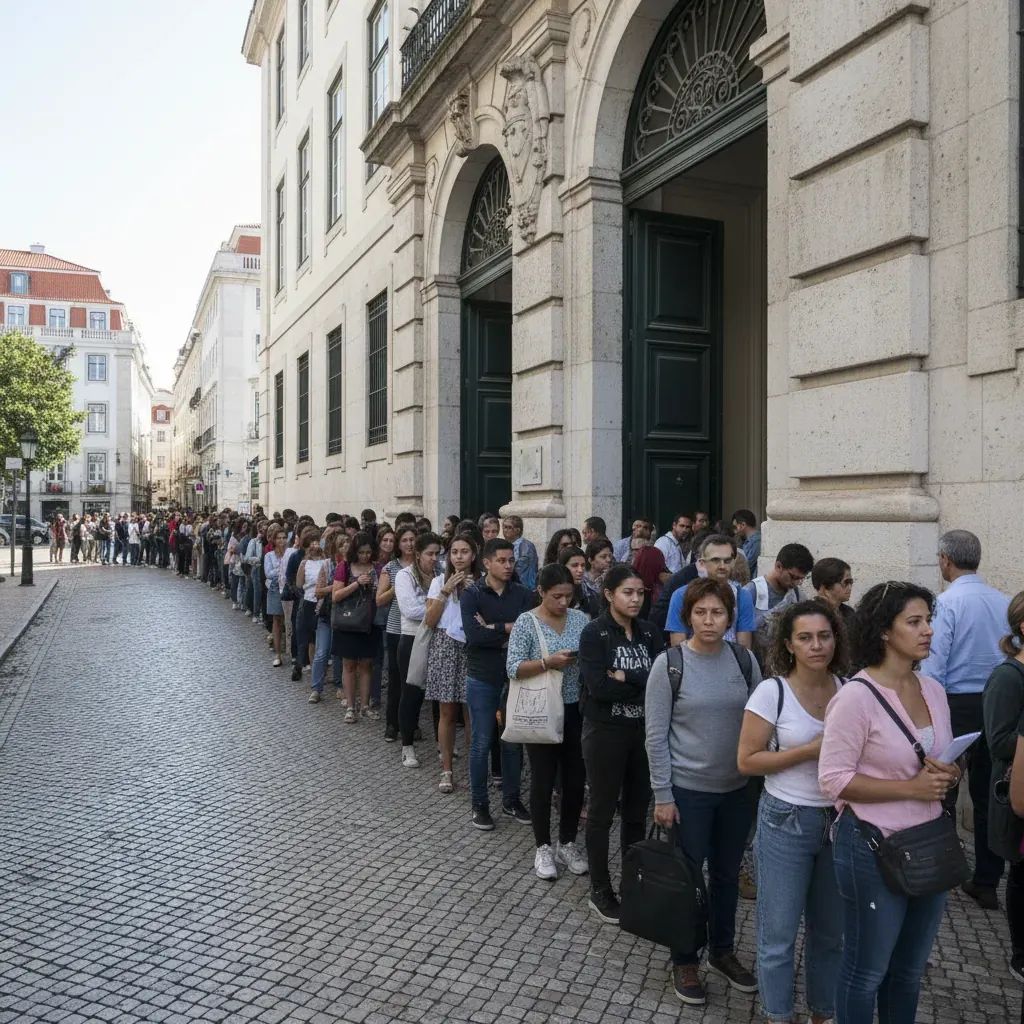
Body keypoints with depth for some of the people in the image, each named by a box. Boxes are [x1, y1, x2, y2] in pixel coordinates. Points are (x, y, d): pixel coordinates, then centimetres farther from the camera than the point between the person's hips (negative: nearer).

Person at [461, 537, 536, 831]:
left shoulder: (524, 595, 2)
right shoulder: (472, 594, -6)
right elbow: (474, 636, -20)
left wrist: (493, 629, -17)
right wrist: (509, 629, -16)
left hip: (515, 677, 3)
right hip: (482, 679, -3)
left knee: (513, 742, 12)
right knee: (482, 743, 6)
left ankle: (511, 800, 27)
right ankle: (479, 803, 20)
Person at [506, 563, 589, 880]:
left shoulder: (581, 619, 3)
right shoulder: (526, 622, -9)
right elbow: (513, 668, -14)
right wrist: (547, 662, -25)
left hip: (576, 711, 4)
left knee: (575, 780, 10)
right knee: (543, 780, 6)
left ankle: (567, 844, 28)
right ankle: (543, 848, 21)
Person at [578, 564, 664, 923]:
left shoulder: (649, 633, 5)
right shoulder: (594, 633, -10)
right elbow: (599, 688, -21)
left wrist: (625, 677, -18)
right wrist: (645, 684, -14)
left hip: (644, 731, 5)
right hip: (605, 732, -5)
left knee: (637, 811, 14)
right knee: (602, 812, 7)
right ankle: (600, 892, 20)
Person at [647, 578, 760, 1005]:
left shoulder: (744, 659, -3)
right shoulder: (669, 664, -13)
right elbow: (656, 736, -11)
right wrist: (662, 796, -12)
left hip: (738, 788, 4)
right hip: (688, 790, -3)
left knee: (728, 874, 18)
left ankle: (722, 951, 39)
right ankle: (684, 961, 29)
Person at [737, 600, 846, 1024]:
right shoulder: (772, 692, -12)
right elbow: (747, 760, -11)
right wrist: (810, 751, -18)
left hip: (840, 819, 4)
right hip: (787, 821, -3)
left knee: (832, 930, 15)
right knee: (779, 932, 6)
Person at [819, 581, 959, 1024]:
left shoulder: (933, 690, 3)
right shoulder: (856, 696, -19)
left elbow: (947, 762, 14)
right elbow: (834, 779, -20)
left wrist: (948, 775, -9)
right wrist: (912, 788, -22)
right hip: (874, 847, -7)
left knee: (910, 969, 22)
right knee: (867, 971, 11)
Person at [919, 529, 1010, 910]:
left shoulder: (946, 603, -14)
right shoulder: (1005, 602, 3)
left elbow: (933, 666, -17)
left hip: (956, 706, -6)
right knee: (988, 794, 14)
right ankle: (987, 882, 24)